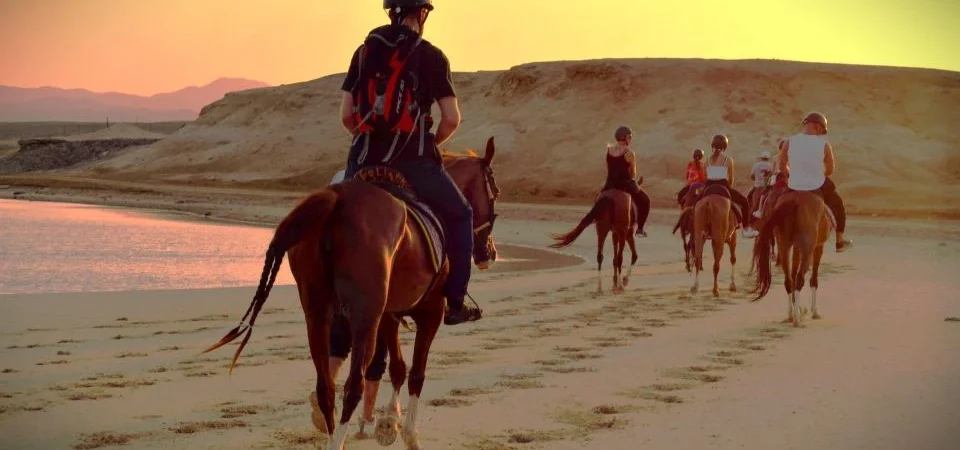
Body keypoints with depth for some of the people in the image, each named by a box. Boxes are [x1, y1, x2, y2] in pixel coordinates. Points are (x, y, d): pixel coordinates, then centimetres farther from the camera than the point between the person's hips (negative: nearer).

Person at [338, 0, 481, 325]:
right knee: (459, 215, 18)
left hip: (365, 162, 3)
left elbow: (346, 116, 8)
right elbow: (452, 119, -5)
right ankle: (455, 303, 15)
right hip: (412, 162, -3)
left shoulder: (364, 52, 10)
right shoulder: (431, 56, 0)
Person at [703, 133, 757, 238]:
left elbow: (706, 176, 6)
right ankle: (746, 229, 8)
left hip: (709, 187, 3)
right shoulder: (728, 160, -2)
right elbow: (731, 179, 1)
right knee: (744, 201, 14)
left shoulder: (708, 159, 6)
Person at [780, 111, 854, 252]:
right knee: (838, 205, 27)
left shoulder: (789, 142, -9)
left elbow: (782, 166, 2)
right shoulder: (824, 144, -13)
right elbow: (830, 170, -3)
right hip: (817, 187, -1)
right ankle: (840, 240, 33)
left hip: (794, 187, 1)